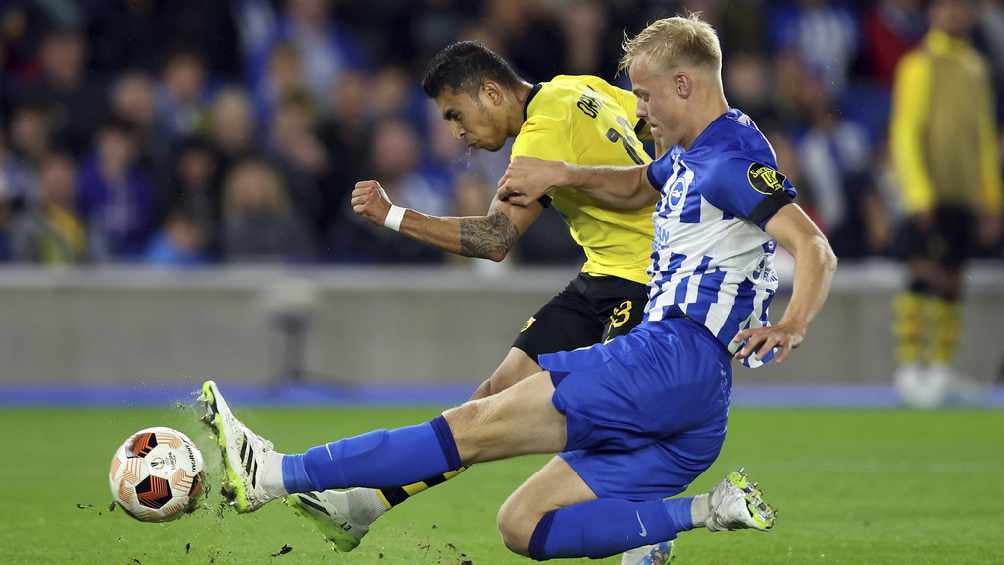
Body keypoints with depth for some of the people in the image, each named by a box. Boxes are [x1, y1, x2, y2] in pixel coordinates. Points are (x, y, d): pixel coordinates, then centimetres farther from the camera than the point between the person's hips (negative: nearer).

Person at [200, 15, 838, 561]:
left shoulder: (733, 156, -9)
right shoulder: (693, 154, 23)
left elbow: (816, 250, -19)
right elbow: (638, 187, 42)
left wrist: (791, 326, -34)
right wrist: (559, 173, 24)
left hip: (676, 359, -11)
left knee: (478, 425, -15)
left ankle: (276, 475, -21)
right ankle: (711, 512, -9)